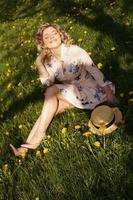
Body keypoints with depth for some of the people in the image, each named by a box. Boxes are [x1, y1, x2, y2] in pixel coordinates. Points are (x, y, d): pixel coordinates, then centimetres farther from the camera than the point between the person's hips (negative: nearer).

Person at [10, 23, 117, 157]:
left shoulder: (74, 51, -17)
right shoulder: (48, 61, 0)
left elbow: (95, 71, -14)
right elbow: (48, 84, -6)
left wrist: (108, 92, -13)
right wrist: (39, 63, -16)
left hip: (90, 91, -6)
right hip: (72, 94, 6)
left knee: (52, 90, -23)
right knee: (50, 108, -18)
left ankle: (39, 135, -18)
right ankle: (27, 146, -22)